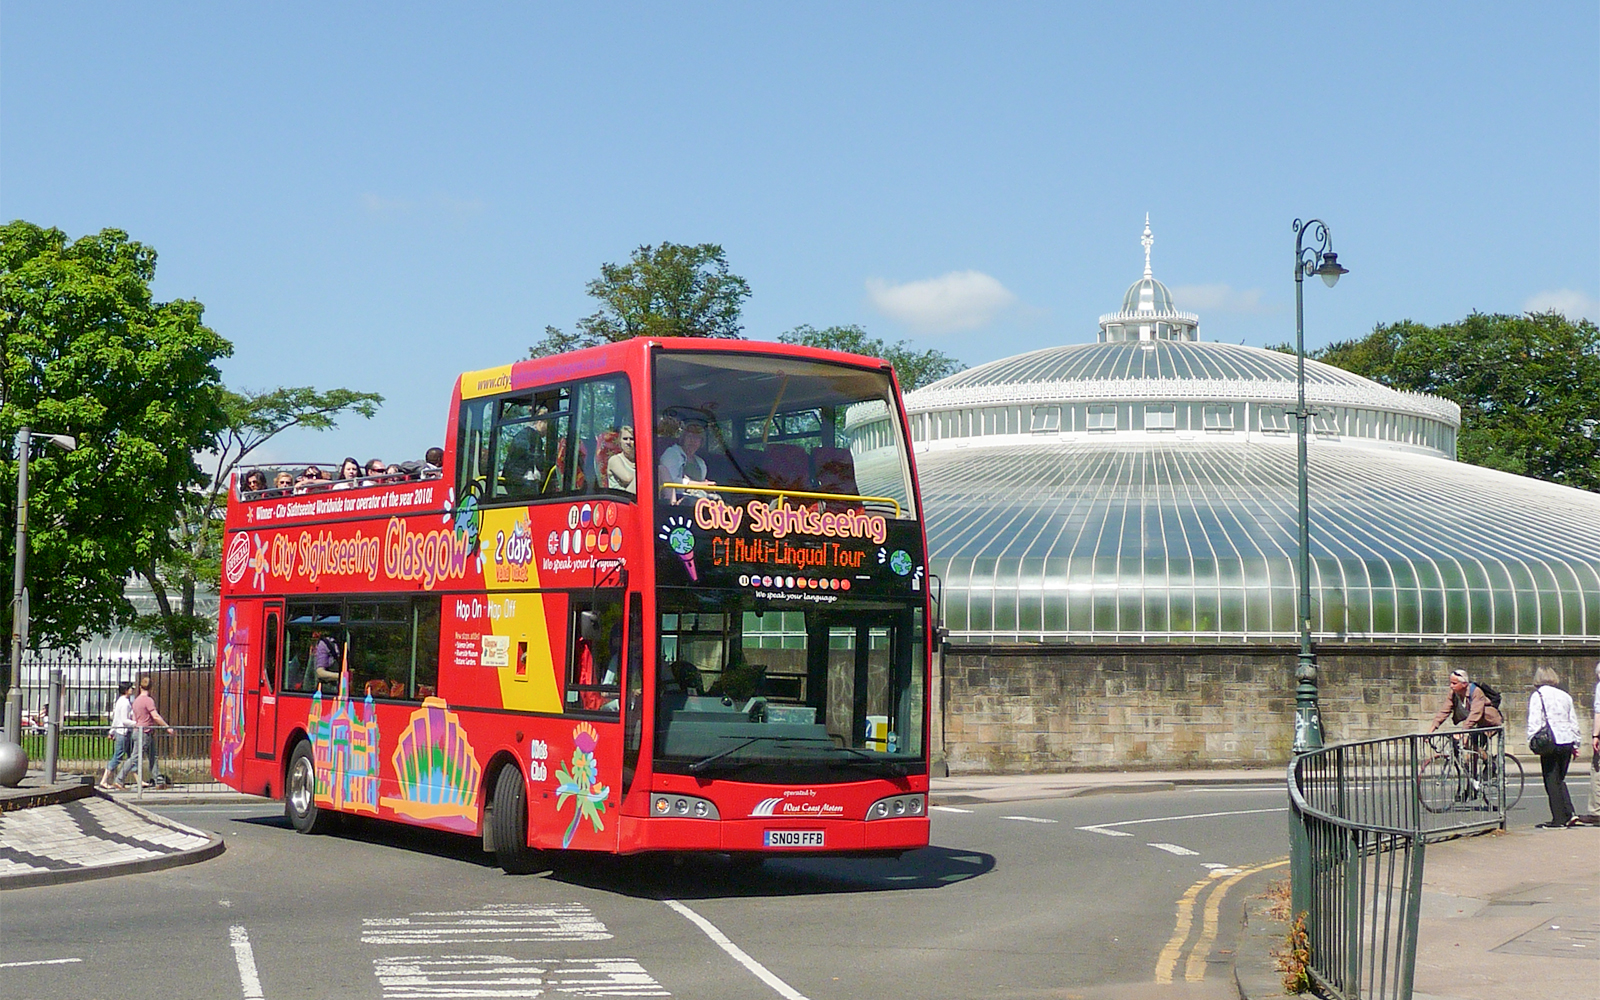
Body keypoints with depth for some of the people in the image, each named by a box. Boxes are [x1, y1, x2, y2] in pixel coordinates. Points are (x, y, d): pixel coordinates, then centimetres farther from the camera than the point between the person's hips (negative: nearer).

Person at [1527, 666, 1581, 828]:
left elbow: (1534, 722, -10)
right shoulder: (1565, 696, 13)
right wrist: (1575, 743, 23)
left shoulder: (1537, 696, -3)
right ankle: (1569, 813, 7)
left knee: (1552, 781, 1)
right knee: (1560, 780, 17)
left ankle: (1559, 819, 0)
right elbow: (1574, 721, 18)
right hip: (1567, 741, 6)